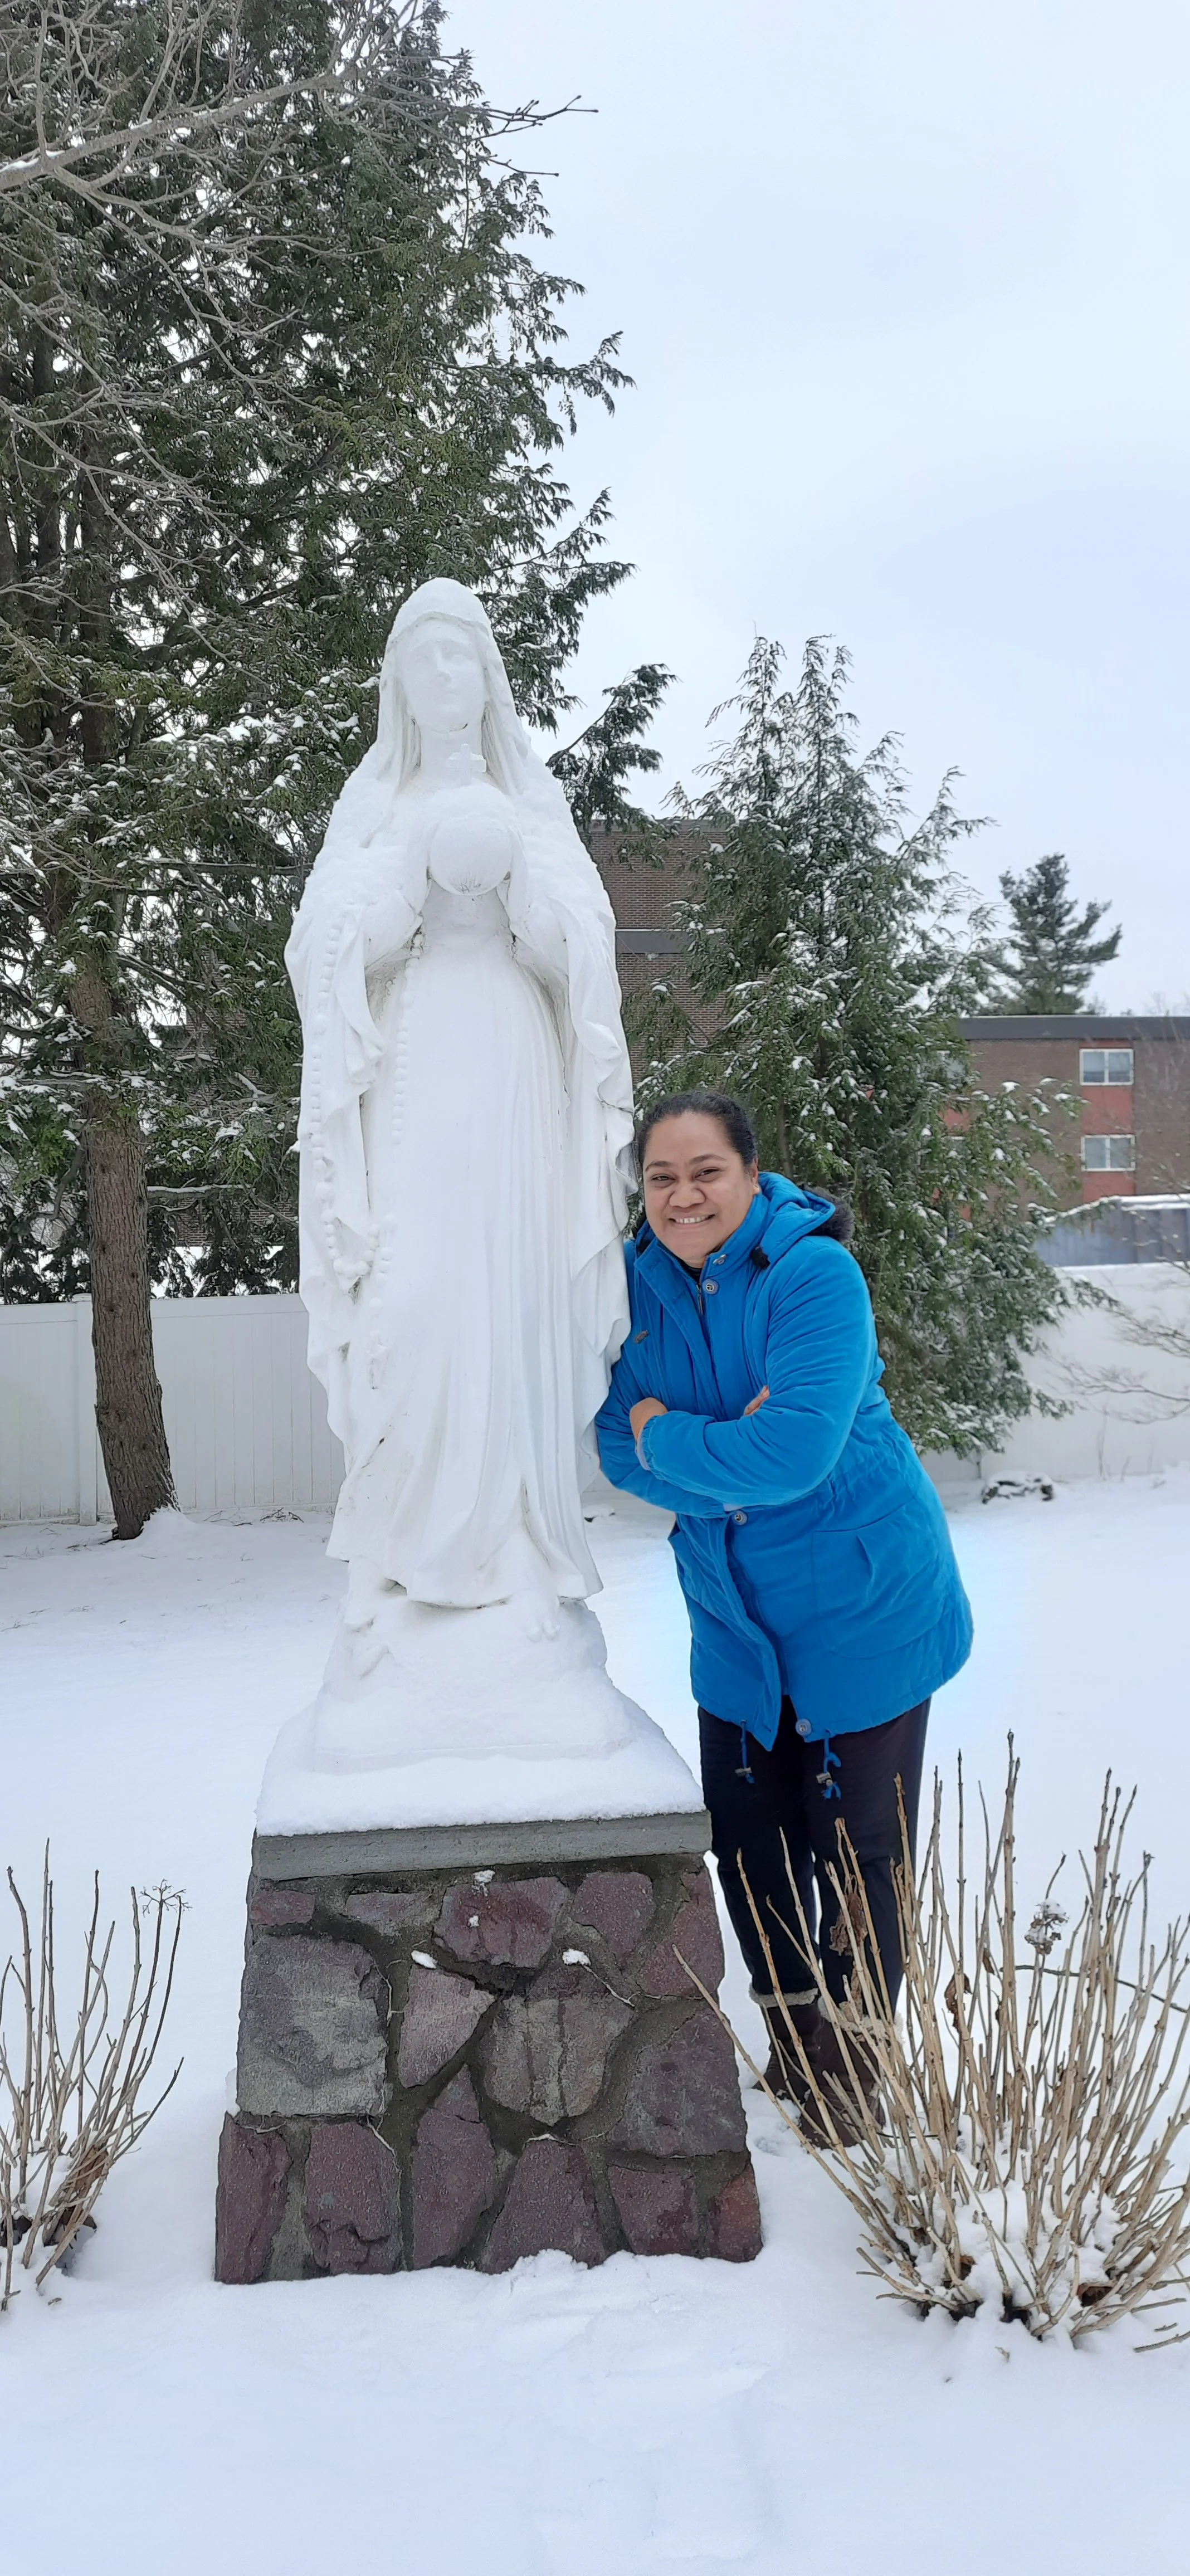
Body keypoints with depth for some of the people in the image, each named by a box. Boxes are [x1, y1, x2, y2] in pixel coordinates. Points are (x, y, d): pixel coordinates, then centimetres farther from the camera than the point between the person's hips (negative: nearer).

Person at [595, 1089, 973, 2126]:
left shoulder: (815, 1276, -22)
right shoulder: (639, 1279, -4)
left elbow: (796, 1450, -32)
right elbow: (621, 1449, -7)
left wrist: (667, 1436, -19)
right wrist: (734, 1454, -23)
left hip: (860, 1605, -6)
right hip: (734, 1610, 6)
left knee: (856, 1848, 5)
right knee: (744, 1841, 16)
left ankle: (853, 2072, 25)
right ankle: (791, 2046, 37)